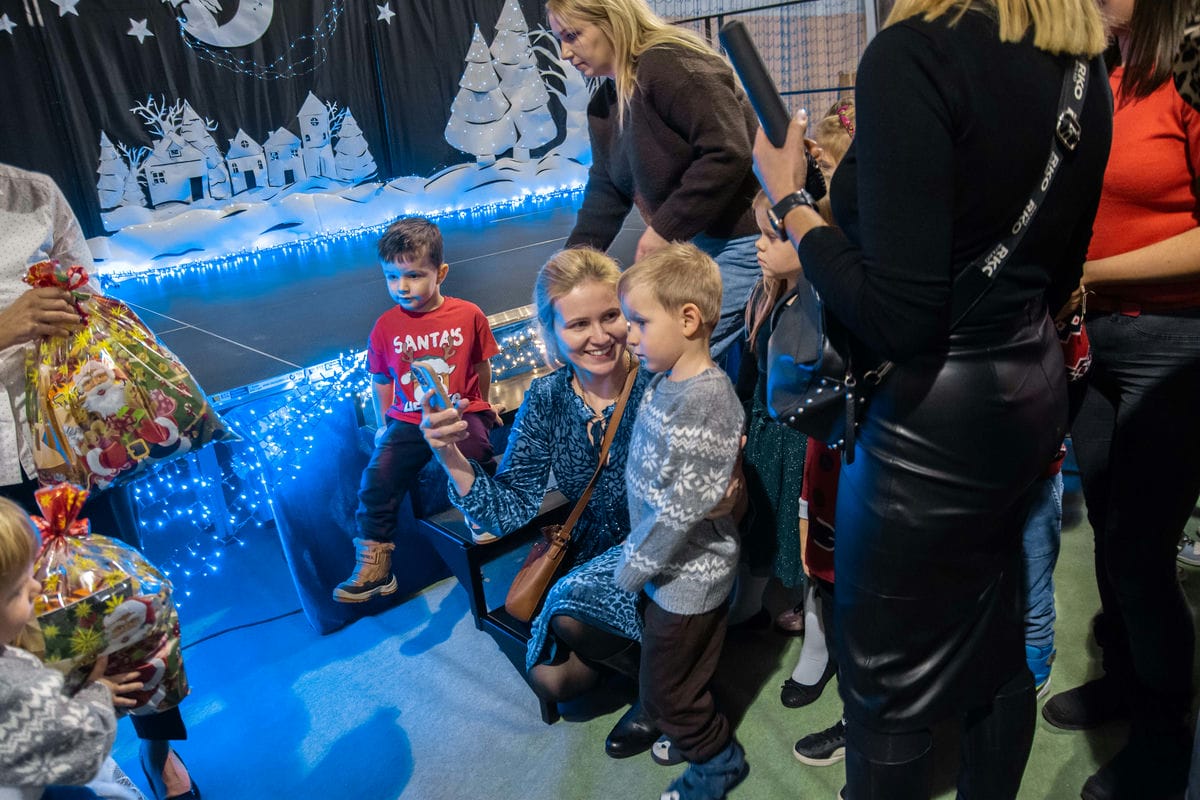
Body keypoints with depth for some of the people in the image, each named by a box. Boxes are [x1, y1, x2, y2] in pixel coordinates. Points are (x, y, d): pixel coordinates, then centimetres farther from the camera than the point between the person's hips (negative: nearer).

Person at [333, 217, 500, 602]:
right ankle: (374, 565, 0)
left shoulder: (468, 315, -3)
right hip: (408, 421, 2)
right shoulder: (386, 326, 2)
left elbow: (481, 367, 11)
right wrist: (384, 424, 13)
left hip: (461, 413, -2)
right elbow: (381, 379, 14)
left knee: (471, 462, -31)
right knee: (376, 479, -16)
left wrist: (480, 407, 17)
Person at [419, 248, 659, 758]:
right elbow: (511, 510, -11)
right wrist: (452, 458, -25)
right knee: (552, 679, 0)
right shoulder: (547, 399, -8)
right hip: (595, 549, 5)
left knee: (573, 605, -27)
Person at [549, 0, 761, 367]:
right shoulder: (603, 103, 13)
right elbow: (605, 192, 13)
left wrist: (665, 229, -21)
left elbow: (728, 153, -25)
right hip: (693, 243, 9)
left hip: (742, 240, -9)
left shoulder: (671, 65, -17)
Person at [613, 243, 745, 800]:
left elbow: (681, 507, -28)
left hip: (688, 576, -8)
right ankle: (695, 732, 50)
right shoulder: (667, 382, 0)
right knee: (679, 679, 26)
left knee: (665, 691, 11)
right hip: (672, 567, 8)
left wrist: (633, 566, -16)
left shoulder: (703, 401, -29)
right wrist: (638, 555, 11)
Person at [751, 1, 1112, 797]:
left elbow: (896, 316, -25)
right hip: (1034, 387, 8)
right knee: (998, 631, 24)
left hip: (933, 415, -8)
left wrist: (791, 199, -11)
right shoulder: (1084, 67, 5)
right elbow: (1057, 270, 14)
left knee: (890, 680, 11)